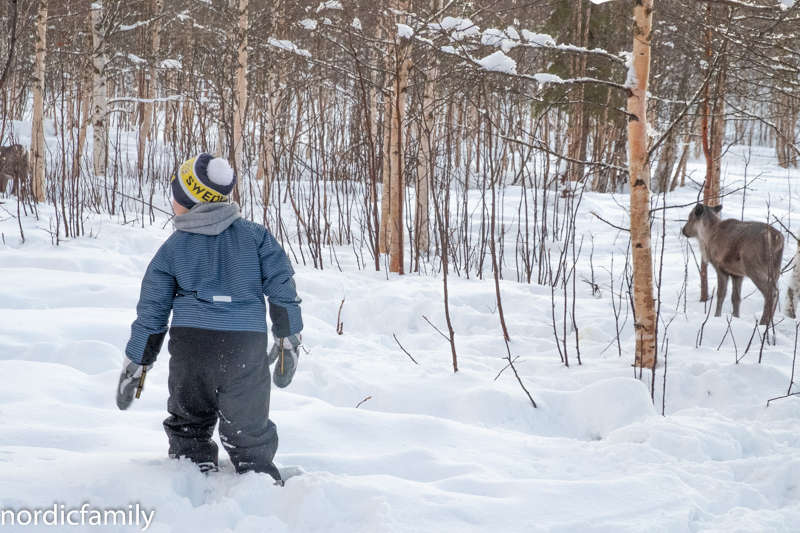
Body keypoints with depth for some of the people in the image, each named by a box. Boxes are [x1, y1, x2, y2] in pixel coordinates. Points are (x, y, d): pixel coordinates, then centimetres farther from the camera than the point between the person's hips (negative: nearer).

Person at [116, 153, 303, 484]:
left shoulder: (173, 248, 5)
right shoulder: (254, 235, 6)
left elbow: (152, 310, 7)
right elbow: (281, 287, 3)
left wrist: (135, 364, 14)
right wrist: (288, 339, 9)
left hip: (191, 347, 0)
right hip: (247, 346, 1)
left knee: (189, 425, 16)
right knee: (248, 430, 11)